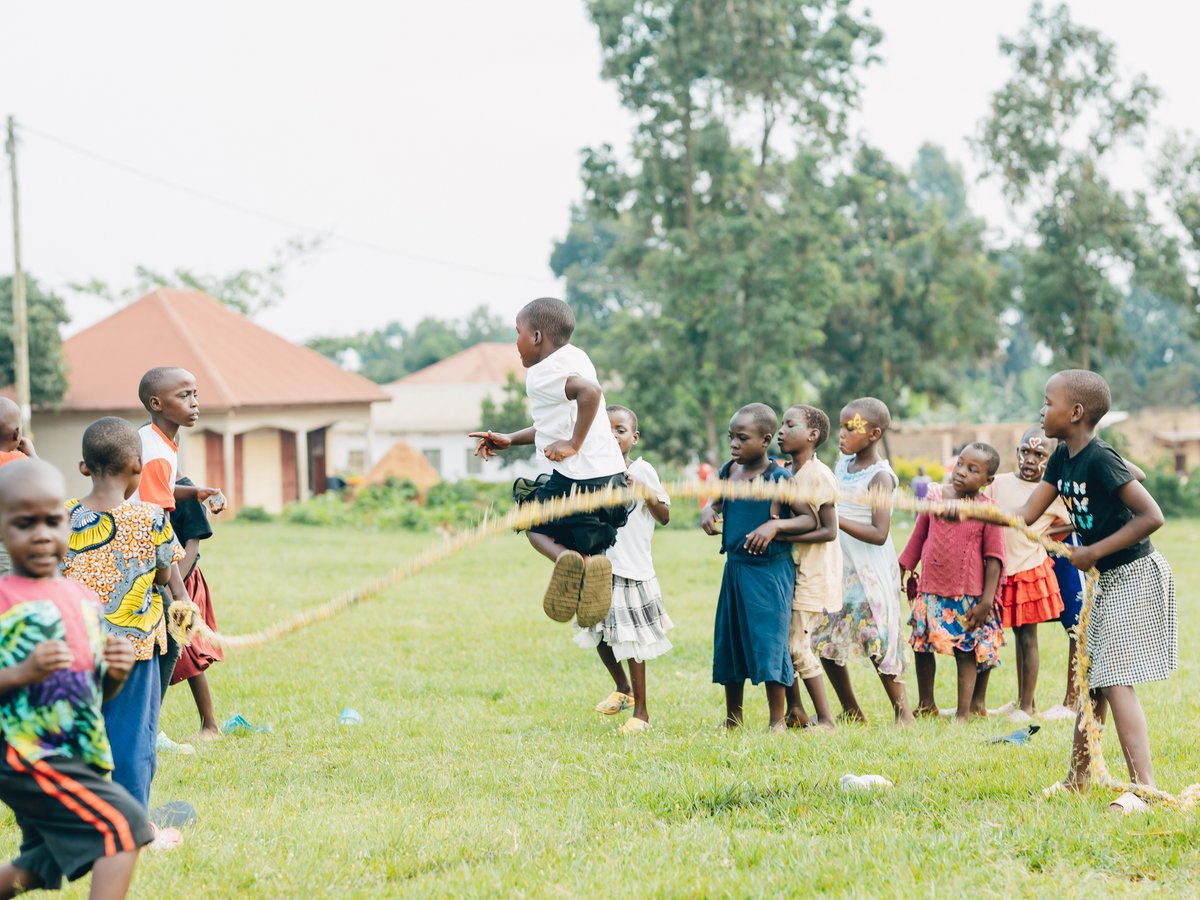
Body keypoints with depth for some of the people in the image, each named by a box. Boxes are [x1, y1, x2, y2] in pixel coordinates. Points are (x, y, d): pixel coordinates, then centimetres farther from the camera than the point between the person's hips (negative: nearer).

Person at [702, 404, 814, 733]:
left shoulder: (779, 478, -13)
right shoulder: (728, 472, 4)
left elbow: (810, 519, -14)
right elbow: (716, 502, 22)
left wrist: (774, 526, -28)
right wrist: (709, 512, -1)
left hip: (770, 570, -6)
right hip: (735, 567, 6)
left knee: (769, 641, -6)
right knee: (729, 641, 12)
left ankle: (777, 721, 4)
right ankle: (732, 718, 27)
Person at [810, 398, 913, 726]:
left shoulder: (880, 477, -15)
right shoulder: (842, 464, 7)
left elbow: (879, 534, -21)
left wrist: (836, 520, -26)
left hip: (870, 572, -8)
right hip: (839, 567, 8)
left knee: (878, 642, -9)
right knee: (825, 642, 9)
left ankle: (903, 713, 2)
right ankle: (852, 714, 21)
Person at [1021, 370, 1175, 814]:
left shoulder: (1101, 459, -23)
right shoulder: (1062, 457, 4)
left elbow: (1152, 516, -27)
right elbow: (1026, 516, 5)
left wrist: (1095, 552, -22)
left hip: (1136, 576, -9)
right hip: (1107, 579, 10)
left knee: (1115, 681, -13)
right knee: (1090, 677, 15)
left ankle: (1145, 788, -15)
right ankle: (1078, 777, 26)